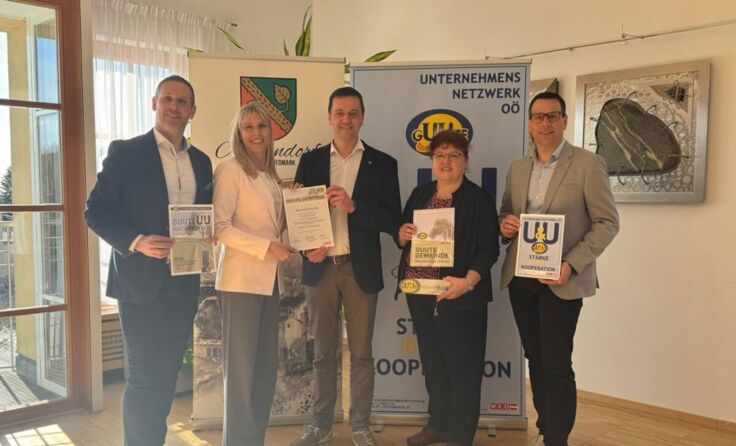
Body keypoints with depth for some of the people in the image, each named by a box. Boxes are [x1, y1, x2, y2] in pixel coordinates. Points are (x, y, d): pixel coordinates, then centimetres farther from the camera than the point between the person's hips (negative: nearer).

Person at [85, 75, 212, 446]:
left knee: (167, 374, 14)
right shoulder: (125, 152, -4)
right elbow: (96, 211, -6)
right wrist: (137, 242, -20)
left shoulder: (201, 161, 11)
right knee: (145, 377, 0)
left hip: (185, 283, 5)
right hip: (142, 280, -5)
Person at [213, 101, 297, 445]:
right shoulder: (230, 169, -6)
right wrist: (267, 248, -17)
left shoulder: (270, 175, 16)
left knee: (266, 367, 11)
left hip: (269, 280, 7)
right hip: (241, 280, -7)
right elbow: (219, 227, -14)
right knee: (241, 368, -1)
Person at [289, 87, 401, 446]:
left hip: (360, 269, -1)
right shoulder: (310, 161, 7)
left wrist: (354, 207, -20)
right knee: (323, 352, 11)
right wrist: (307, 248, -12)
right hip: (320, 267, 2)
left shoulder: (382, 164, 1)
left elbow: (392, 220, -5)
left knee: (361, 353, 8)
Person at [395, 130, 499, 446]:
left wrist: (468, 281, -24)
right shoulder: (419, 194, 12)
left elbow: (489, 248, -11)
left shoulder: (479, 199, -5)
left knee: (462, 366, 3)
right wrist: (403, 233, -7)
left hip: (459, 297, -5)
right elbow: (402, 236, 17)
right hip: (420, 294, 6)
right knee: (432, 362, 15)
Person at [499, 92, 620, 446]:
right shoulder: (517, 168, 11)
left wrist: (572, 264, -19)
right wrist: (505, 224, -5)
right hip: (520, 276, 5)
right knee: (535, 359, 14)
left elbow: (608, 222, -7)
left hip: (561, 279, -5)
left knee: (556, 365, -4)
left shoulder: (588, 164, -5)